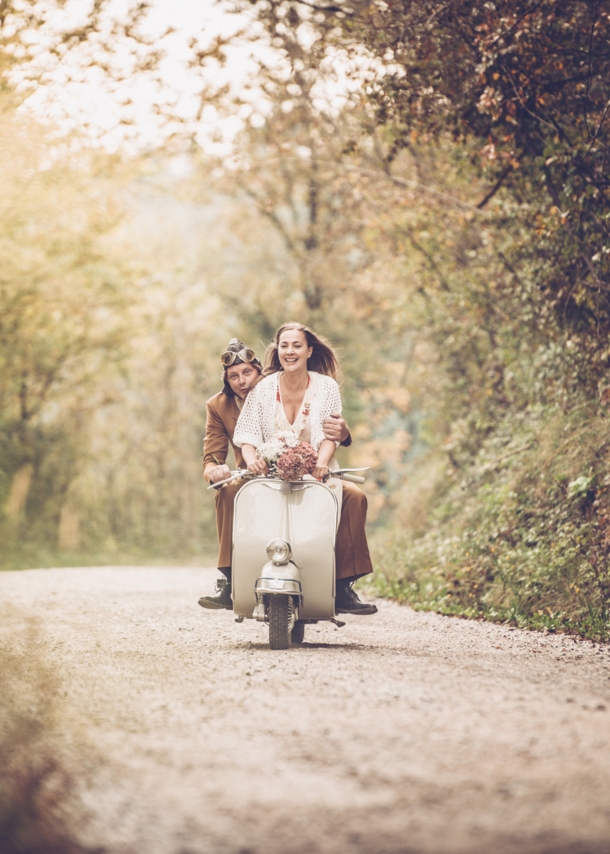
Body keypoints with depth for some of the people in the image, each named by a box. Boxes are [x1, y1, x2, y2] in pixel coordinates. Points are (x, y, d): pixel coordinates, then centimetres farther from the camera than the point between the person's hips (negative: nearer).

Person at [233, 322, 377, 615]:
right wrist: (251, 459, -23)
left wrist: (321, 462, -27)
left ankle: (343, 584, -28)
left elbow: (329, 435, -5)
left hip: (315, 474, 0)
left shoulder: (327, 387, 5)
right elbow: (247, 434, 0)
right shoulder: (264, 388, 6)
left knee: (354, 496, -29)